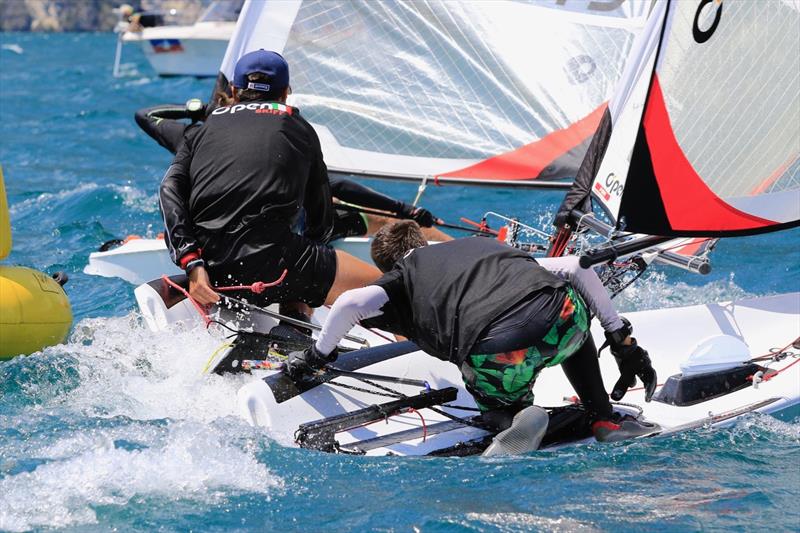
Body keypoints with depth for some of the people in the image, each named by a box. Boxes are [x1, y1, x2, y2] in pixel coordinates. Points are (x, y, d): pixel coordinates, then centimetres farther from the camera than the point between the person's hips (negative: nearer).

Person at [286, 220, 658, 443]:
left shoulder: (402, 278, 25)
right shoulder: (483, 244, 36)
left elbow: (351, 303, 4)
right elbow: (576, 268, 28)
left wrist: (316, 356, 21)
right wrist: (624, 343, 31)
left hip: (500, 356, -3)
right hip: (563, 319, 3)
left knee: (494, 396, 34)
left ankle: (513, 410, 1)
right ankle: (604, 419, 29)